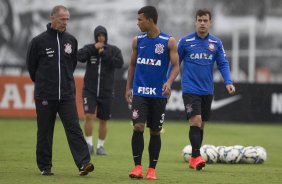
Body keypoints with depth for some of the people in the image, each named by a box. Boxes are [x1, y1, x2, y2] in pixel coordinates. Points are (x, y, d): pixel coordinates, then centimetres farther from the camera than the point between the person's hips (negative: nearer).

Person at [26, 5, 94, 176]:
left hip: (67, 94, 2)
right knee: (45, 132, 5)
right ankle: (45, 166, 14)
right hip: (45, 95, -2)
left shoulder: (71, 40, 6)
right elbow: (31, 65, 8)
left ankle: (84, 163, -15)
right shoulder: (38, 41, -3)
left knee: (74, 128, -8)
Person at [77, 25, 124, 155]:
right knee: (89, 116, -15)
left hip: (106, 92, 1)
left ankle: (100, 146, 20)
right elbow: (79, 57, -16)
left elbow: (119, 63, -13)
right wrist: (93, 48, -19)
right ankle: (89, 144, -5)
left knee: (103, 120, 7)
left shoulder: (114, 50, 2)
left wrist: (105, 55, -16)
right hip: (90, 90, -1)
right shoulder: (89, 48, 2)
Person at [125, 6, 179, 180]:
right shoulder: (137, 41, 6)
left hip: (159, 94, -2)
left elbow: (176, 66, -5)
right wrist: (128, 88, 10)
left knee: (155, 131, 5)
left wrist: (169, 82, -23)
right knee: (138, 127, -12)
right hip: (140, 92, 2)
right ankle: (138, 167, -5)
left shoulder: (169, 41, -4)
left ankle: (152, 169, 14)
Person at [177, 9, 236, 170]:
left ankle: (194, 160, 20)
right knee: (196, 120, -17)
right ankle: (197, 157, -18)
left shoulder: (216, 43, 4)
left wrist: (228, 82, -12)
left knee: (201, 124, 10)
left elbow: (223, 64, 3)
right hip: (190, 89, -4)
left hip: (207, 90, 4)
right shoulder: (186, 41, -3)